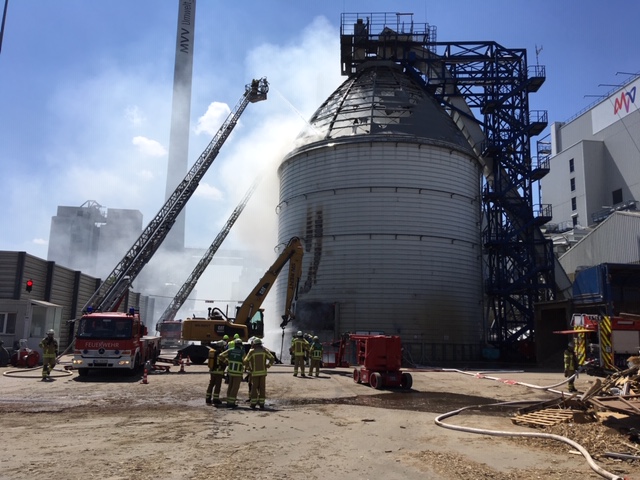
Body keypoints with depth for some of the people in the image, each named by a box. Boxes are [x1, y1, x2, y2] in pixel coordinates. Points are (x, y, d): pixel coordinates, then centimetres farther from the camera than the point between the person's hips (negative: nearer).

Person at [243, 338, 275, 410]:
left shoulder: (252, 351, -3)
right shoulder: (264, 351, 2)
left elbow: (246, 361, -10)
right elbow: (272, 359, -4)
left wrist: (249, 368, 3)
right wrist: (268, 366, 4)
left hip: (255, 372, -1)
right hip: (263, 372, 1)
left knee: (254, 387, 7)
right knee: (262, 388, 6)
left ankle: (253, 403, 8)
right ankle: (261, 404, 5)